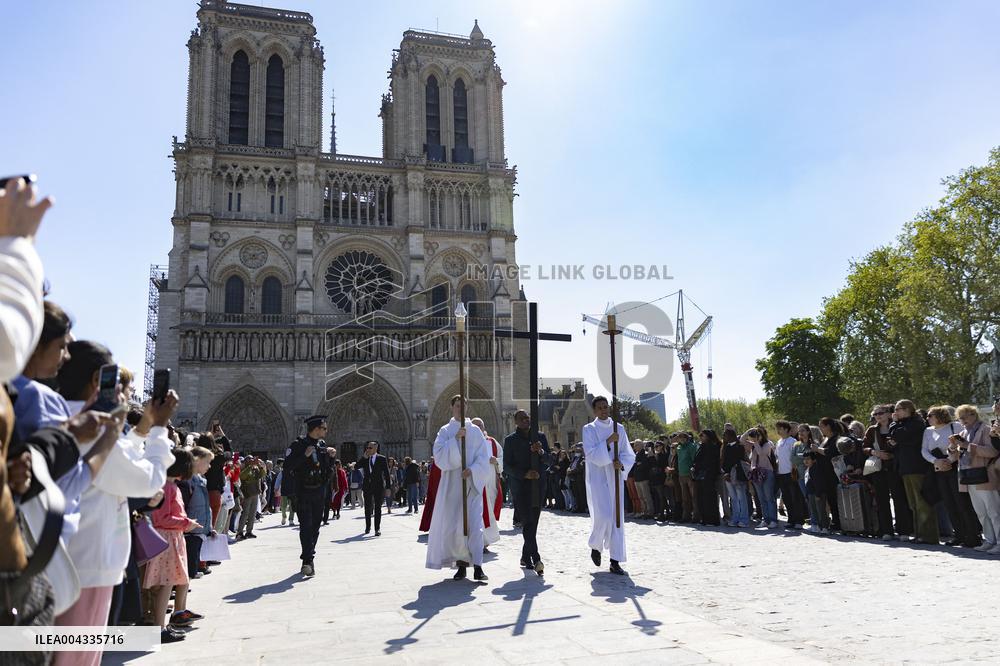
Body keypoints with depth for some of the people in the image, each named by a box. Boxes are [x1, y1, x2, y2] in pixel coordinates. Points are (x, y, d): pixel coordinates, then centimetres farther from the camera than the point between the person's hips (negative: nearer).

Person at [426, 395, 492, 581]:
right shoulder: (445, 431, 7)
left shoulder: (475, 431, 8)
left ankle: (477, 567, -11)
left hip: (472, 483, 0)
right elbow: (439, 454, -6)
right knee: (453, 523, 1)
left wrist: (472, 470, -13)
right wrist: (455, 439, -17)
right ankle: (461, 564, 14)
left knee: (474, 523, -9)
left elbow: (484, 456, 3)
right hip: (452, 484, 0)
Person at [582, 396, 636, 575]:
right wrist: (608, 441, -19)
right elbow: (591, 454, -11)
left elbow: (629, 454, 7)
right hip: (597, 478, -3)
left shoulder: (619, 428, 9)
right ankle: (595, 546, 16)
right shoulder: (589, 429, 0)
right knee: (603, 517, -13)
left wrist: (622, 464, -13)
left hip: (615, 478, 3)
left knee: (617, 518, 1)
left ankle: (615, 561, 7)